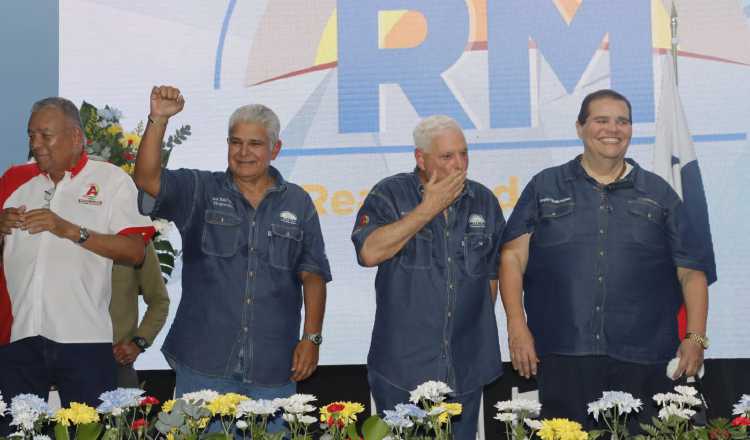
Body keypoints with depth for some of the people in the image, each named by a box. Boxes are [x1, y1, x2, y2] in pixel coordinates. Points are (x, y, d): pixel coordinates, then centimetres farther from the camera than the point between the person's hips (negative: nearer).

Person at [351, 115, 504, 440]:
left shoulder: (484, 202, 9)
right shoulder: (389, 194, -2)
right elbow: (369, 252, -18)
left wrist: (479, 326, 10)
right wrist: (429, 208, -14)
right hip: (401, 369, -3)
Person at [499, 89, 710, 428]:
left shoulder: (659, 194, 14)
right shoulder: (544, 188, 11)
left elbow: (691, 272, 12)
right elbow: (513, 256, 5)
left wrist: (696, 338, 2)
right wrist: (517, 327, -6)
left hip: (643, 362, 1)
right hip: (562, 358, -1)